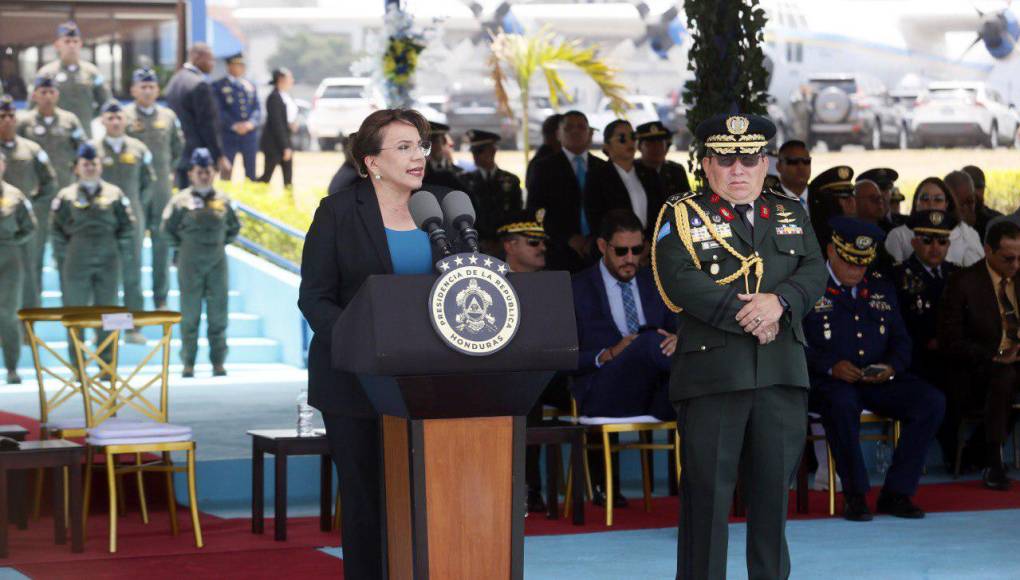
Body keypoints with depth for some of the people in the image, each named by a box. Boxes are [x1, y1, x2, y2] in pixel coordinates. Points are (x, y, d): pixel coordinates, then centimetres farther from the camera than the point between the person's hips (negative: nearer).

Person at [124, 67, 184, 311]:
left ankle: (161, 299, 13)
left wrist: (168, 170, 12)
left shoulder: (168, 116, 8)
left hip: (162, 188, 3)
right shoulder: (125, 116, -2)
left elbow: (178, 149, 19)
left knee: (162, 243, 6)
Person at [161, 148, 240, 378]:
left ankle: (218, 363, 9)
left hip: (217, 262, 2)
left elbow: (234, 228, 18)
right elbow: (168, 228, 6)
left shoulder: (223, 200, 6)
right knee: (190, 314, 1)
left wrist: (221, 243, 9)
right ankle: (188, 364, 5)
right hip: (190, 264, -2)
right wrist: (183, 246, 4)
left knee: (218, 314, 3)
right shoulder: (181, 200, -3)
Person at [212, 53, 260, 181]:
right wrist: (234, 125, -18)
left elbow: (257, 109, 9)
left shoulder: (251, 86, 14)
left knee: (251, 172, 6)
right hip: (228, 134, -4)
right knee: (225, 171, -2)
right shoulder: (219, 86, 1)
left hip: (250, 134, 4)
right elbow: (219, 110, -7)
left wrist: (251, 123, -11)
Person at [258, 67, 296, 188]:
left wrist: (293, 122, -1)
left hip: (285, 141, 9)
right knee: (267, 176, -5)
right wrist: (284, 147, -19)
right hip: (273, 143, -9)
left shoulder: (287, 96, 9)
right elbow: (277, 124, -19)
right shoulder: (274, 97, -17)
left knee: (288, 178, 6)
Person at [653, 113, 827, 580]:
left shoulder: (791, 213, 17)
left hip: (782, 371, 4)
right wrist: (745, 316, -14)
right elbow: (680, 282, -11)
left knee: (775, 484, 8)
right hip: (711, 371, -4)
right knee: (707, 487, -2)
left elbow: (814, 273, 6)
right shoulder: (682, 216, 3)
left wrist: (779, 301, -14)